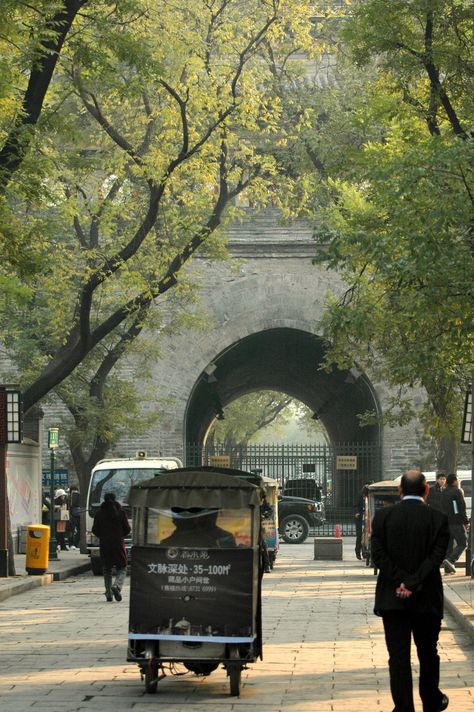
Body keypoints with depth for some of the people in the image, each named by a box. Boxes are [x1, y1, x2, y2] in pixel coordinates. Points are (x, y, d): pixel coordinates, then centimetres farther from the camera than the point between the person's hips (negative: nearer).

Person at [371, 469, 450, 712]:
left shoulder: (383, 516, -3)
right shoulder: (438, 518, -5)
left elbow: (378, 554, -8)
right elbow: (436, 557, -12)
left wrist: (401, 581, -9)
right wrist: (413, 584, -13)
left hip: (392, 598, -1)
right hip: (427, 600, 1)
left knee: (398, 657, 1)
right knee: (428, 654, 18)